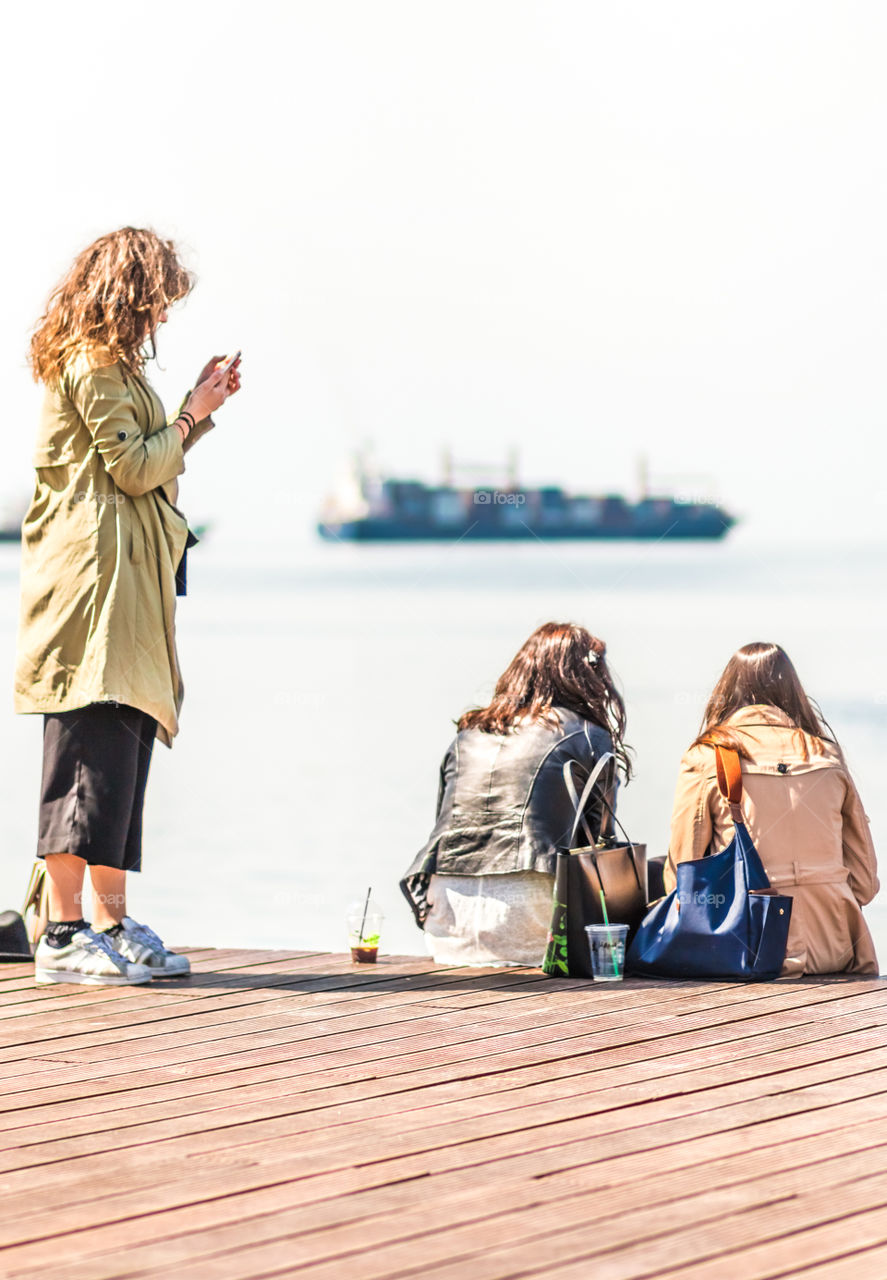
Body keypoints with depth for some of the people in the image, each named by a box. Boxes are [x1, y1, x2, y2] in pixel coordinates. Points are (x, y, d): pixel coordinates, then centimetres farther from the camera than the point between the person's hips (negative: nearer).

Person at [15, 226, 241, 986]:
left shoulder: (107, 366, 23)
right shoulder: (94, 366, -9)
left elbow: (149, 465, 25)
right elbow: (134, 468, -14)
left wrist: (201, 410, 20)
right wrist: (191, 416, -1)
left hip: (128, 583, 11)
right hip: (97, 580, -11)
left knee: (124, 747, 9)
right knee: (94, 743, -12)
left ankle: (112, 923, 12)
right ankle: (64, 937, -12)